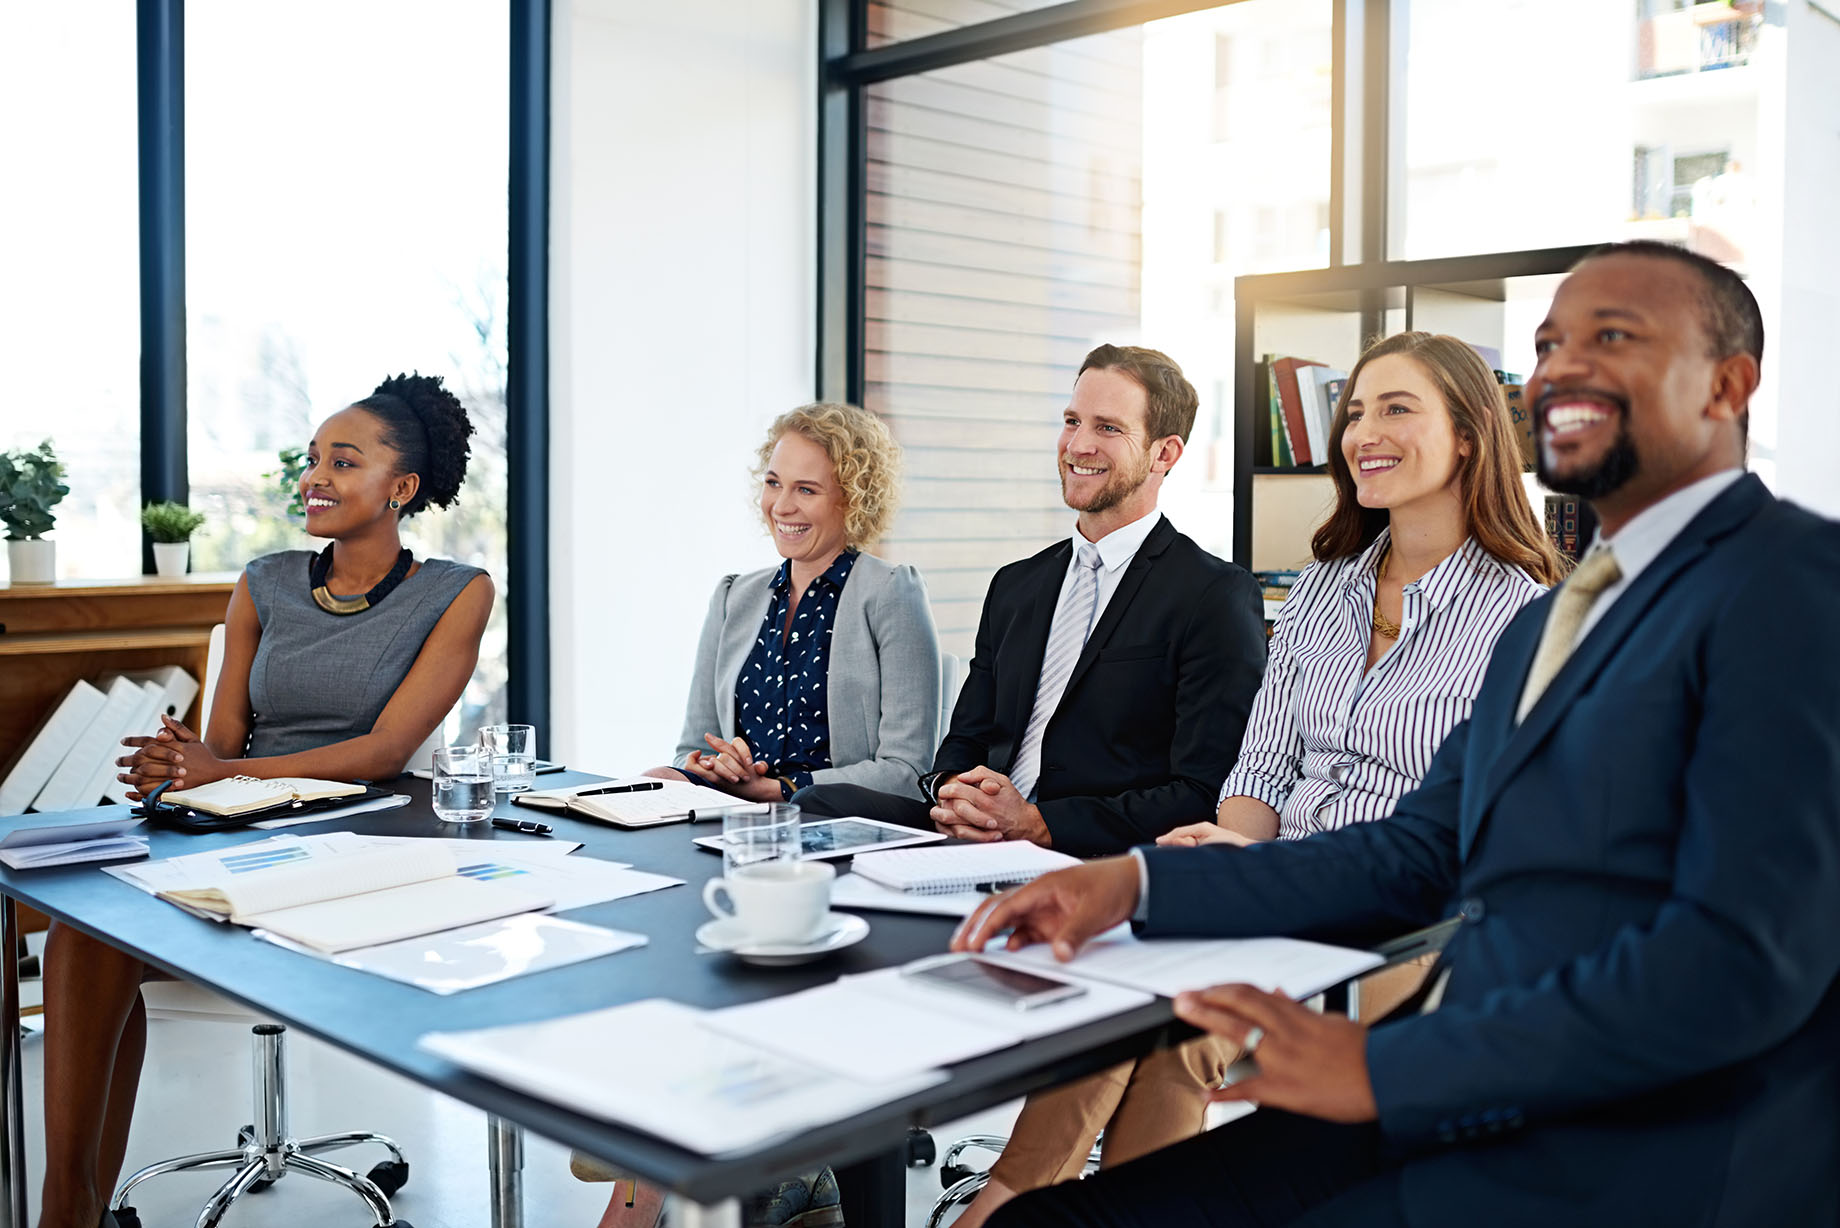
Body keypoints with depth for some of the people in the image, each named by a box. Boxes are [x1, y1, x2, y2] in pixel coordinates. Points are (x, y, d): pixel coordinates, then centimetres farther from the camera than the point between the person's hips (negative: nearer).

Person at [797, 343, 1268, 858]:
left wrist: (1037, 823, -18)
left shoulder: (1219, 598, -5)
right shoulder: (1015, 586, 18)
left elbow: (1204, 800, -12)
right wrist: (952, 793, -6)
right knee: (818, 802, -22)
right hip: (976, 836, 7)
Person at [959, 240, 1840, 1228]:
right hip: (1461, 1117, 7)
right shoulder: (1545, 623, 20)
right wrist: (1136, 883, 4)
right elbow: (1421, 855, 16)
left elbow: (1742, 959, -19)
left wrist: (1383, 1066, -18)